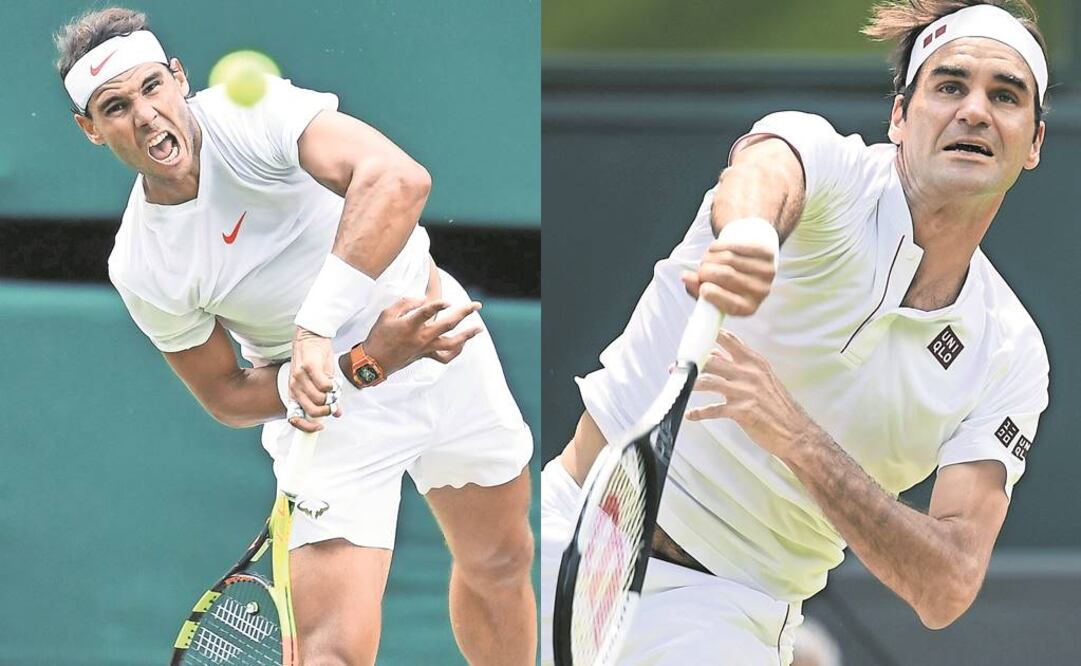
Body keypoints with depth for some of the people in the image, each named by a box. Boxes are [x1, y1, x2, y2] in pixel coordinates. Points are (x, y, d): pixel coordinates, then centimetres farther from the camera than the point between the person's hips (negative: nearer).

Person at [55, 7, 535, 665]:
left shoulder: (251, 111, -22)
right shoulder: (142, 270, -16)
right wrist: (366, 364, -21)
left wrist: (319, 324, -46)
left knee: (501, 565, 19)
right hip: (332, 413, -1)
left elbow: (400, 179, -38)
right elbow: (228, 395, -5)